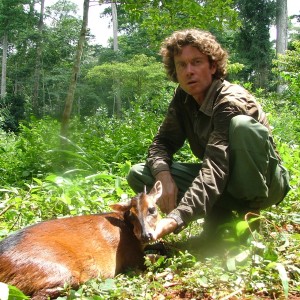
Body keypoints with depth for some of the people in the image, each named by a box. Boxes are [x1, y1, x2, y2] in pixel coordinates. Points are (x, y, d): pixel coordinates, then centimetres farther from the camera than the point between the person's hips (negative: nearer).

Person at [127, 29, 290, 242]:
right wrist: (165, 178, -26)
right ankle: (219, 218, -9)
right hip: (221, 183, 6)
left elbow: (216, 170, -38)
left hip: (262, 182, -6)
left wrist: (175, 219, -50)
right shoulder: (183, 99, -5)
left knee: (243, 125, -36)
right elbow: (163, 142, -3)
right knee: (138, 175, -10)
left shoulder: (231, 102, -27)